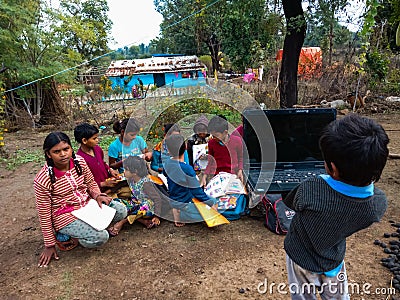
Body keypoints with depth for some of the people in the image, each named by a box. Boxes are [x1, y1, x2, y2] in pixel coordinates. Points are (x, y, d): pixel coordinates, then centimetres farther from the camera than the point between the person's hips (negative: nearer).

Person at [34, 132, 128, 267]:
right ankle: (74, 237, 5)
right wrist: (50, 245, -6)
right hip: (65, 216, -6)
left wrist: (97, 195, -13)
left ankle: (88, 227, 6)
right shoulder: (42, 181, -21)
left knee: (121, 211, -10)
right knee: (101, 237, -25)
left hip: (87, 204, 6)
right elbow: (44, 215, -13)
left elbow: (91, 183, 10)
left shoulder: (79, 161, -8)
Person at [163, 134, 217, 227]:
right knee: (213, 201, 7)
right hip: (185, 204, -7)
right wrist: (211, 203, -9)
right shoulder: (187, 169, -27)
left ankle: (178, 212, 15)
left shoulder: (167, 164, -7)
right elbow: (197, 191, -21)